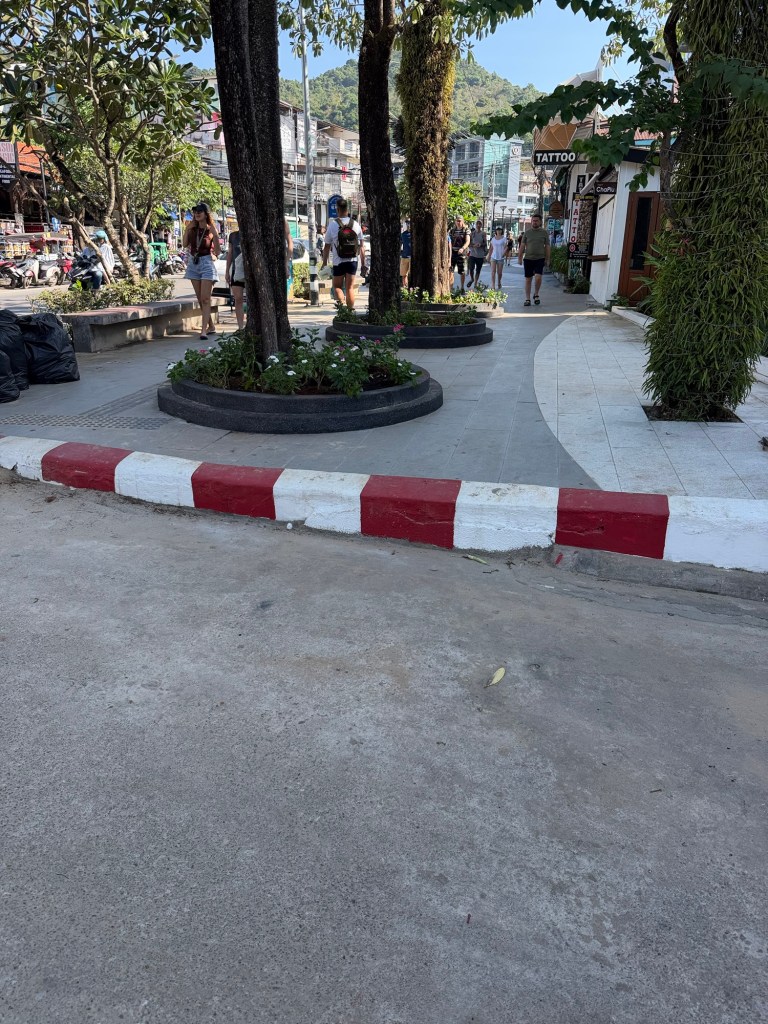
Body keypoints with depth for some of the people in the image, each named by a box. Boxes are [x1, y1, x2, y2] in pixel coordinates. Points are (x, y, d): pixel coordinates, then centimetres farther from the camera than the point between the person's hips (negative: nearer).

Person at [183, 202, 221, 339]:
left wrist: (215, 235, -17)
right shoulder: (193, 228, 7)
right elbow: (184, 245, 0)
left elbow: (218, 252, -6)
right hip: (193, 263, 6)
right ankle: (211, 326, 22)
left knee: (205, 299, -12)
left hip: (207, 263, -5)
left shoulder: (211, 230, -5)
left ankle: (204, 330, -17)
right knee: (200, 299, 9)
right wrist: (187, 229, -4)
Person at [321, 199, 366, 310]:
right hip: (352, 261, 2)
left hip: (338, 262, -2)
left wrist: (324, 262, 6)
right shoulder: (355, 224, 2)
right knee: (350, 287, 9)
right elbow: (362, 246, 3)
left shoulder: (332, 224, -5)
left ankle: (341, 301, -15)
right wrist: (363, 264, 10)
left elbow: (327, 247, -3)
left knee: (337, 286, 11)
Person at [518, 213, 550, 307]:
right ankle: (527, 299, 12)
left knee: (538, 277, -17)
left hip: (540, 259, -1)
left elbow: (547, 246, 8)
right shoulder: (527, 232, 6)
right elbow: (522, 246, 8)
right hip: (528, 258, 1)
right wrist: (520, 257, 2)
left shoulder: (544, 233, 5)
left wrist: (547, 259, 3)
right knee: (528, 279, 4)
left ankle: (536, 295, 6)